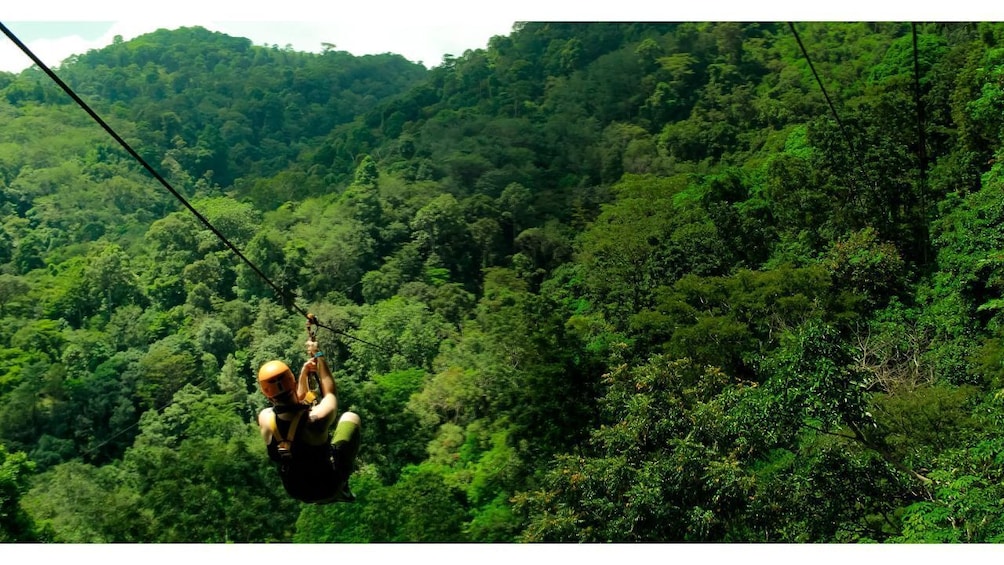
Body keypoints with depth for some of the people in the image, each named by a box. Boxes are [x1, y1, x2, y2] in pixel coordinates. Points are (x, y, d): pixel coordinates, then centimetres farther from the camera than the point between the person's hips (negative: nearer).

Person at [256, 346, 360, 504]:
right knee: (351, 417, 12)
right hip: (329, 487, -3)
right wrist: (319, 357, 0)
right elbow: (331, 394, -7)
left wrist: (304, 372, 11)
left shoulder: (265, 418, -20)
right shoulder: (317, 417, -32)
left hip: (297, 492, 3)